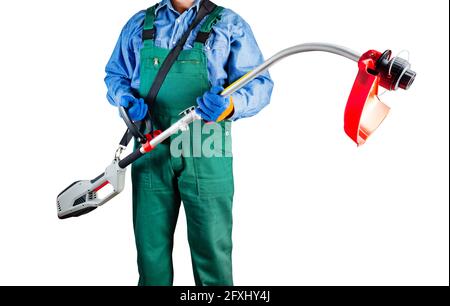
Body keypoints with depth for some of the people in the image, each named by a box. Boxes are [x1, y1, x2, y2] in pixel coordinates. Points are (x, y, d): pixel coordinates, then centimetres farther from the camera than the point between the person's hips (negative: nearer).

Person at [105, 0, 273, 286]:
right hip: (150, 148, 3)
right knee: (150, 243, 13)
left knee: (212, 246, 2)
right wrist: (129, 100, -3)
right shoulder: (139, 24, 13)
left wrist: (230, 106, -26)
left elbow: (259, 83, -4)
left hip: (205, 152, -3)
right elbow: (115, 75, 21)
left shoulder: (230, 25, 2)